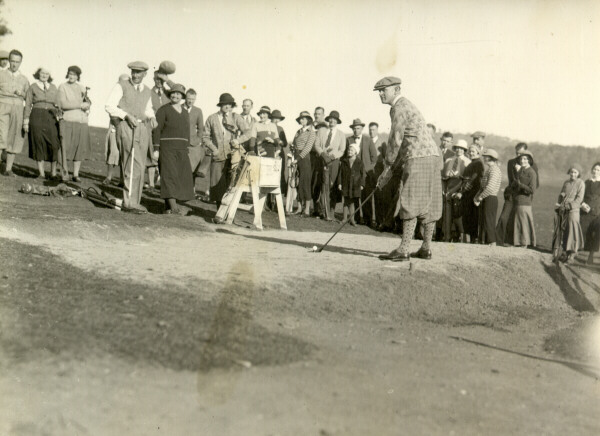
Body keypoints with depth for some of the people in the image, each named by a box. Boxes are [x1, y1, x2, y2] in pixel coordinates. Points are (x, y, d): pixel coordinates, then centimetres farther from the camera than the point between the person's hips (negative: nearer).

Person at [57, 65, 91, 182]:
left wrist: (87, 108, 3)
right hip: (67, 120, -4)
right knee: (65, 147, -8)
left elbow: (87, 102, 27)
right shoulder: (62, 87, 2)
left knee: (79, 149, 1)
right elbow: (62, 104, -10)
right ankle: (65, 172, 3)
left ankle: (76, 174, 6)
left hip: (81, 121, 4)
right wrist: (80, 105, -13)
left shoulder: (82, 88, 16)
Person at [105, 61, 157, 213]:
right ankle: (130, 201, -14)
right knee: (135, 164, -17)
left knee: (140, 167, 6)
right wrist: (127, 115, -14)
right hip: (126, 126, -6)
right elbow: (109, 106, -2)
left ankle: (134, 201, 15)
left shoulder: (147, 91, 17)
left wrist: (152, 118, 10)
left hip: (143, 128, 6)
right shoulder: (122, 86, 2)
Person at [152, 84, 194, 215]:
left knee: (183, 176, 2)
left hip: (182, 149, 6)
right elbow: (157, 129, -4)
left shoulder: (185, 113, 19)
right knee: (170, 175, -14)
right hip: (167, 146, -6)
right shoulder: (163, 110, 1)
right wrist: (156, 148, -13)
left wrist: (187, 150, 15)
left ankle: (167, 206, 8)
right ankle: (173, 207, -22)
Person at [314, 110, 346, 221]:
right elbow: (316, 145, 8)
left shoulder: (341, 134, 13)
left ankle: (331, 213, -4)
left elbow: (342, 150, 5)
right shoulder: (321, 131, 17)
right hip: (323, 161, 1)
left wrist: (332, 156, -13)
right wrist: (323, 154, -10)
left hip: (335, 162, -1)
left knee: (332, 187, -7)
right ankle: (325, 212, -6)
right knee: (325, 185, -8)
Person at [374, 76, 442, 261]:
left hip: (419, 158, -10)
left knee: (411, 204, -12)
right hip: (432, 156, 10)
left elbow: (396, 141, -10)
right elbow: (402, 142, 23)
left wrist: (388, 168, -1)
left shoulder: (400, 108, -8)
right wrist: (392, 170, 17)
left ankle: (403, 250, -15)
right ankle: (426, 248, 13)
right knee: (427, 205, 9)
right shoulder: (405, 105, 24)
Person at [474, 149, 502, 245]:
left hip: (490, 199, -10)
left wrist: (480, 198, -13)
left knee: (488, 222, -6)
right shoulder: (488, 169, 19)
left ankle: (492, 243, -2)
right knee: (483, 222, 11)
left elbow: (490, 188, -22)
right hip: (486, 199, 10)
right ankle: (484, 241, 17)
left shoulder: (494, 169, -13)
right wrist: (476, 197, 6)